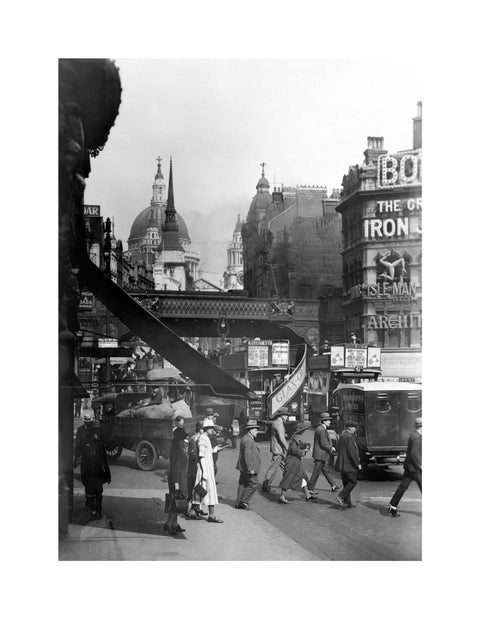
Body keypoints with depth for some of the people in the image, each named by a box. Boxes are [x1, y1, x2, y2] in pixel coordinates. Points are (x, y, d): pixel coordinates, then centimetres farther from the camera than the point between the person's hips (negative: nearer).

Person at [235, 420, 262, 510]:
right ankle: (243, 501, -1)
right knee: (254, 484, -4)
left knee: (243, 484, 12)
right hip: (248, 468, -11)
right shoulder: (248, 440, -19)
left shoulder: (245, 438, 15)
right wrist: (250, 468, -24)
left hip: (244, 468, 11)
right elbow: (247, 455, -24)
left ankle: (239, 503, 16)